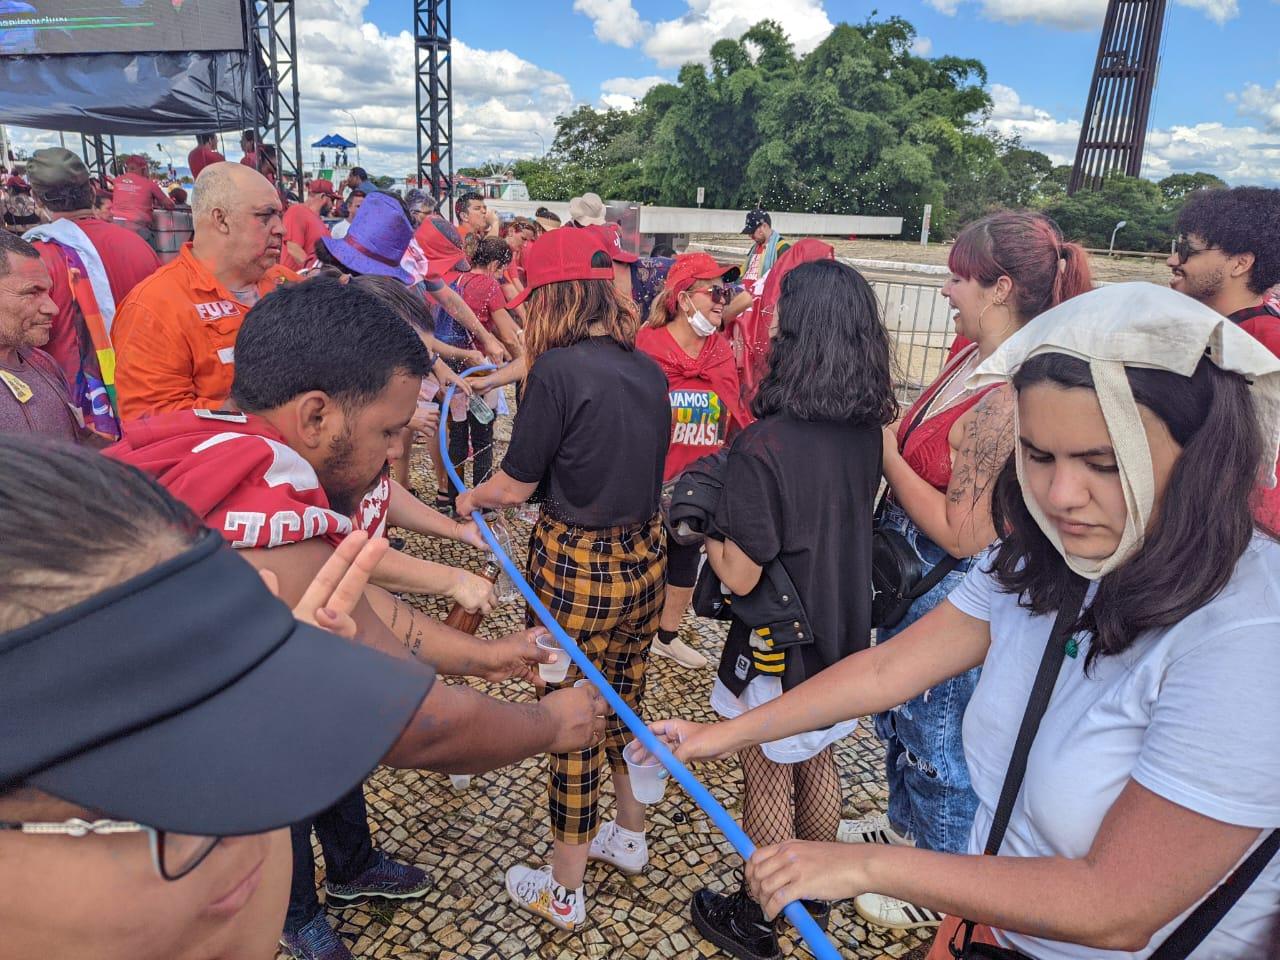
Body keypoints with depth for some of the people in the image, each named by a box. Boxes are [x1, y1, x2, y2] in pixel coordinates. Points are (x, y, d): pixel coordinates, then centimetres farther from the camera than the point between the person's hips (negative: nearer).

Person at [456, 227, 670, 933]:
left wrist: (471, 498, 9)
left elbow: (515, 486, -11)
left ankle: (563, 892, 30)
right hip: (645, 558, 7)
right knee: (624, 700, 24)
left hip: (577, 569, -6)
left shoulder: (558, 370, -19)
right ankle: (628, 836, 47)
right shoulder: (648, 369, 1)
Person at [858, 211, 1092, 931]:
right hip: (911, 576, 9)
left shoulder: (1009, 399, -29)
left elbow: (964, 533, -26)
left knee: (938, 737, 12)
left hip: (954, 594, -9)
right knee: (900, 711, 27)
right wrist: (889, 434, -6)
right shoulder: (976, 358, 0)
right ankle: (906, 824, 53)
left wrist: (886, 451, -22)